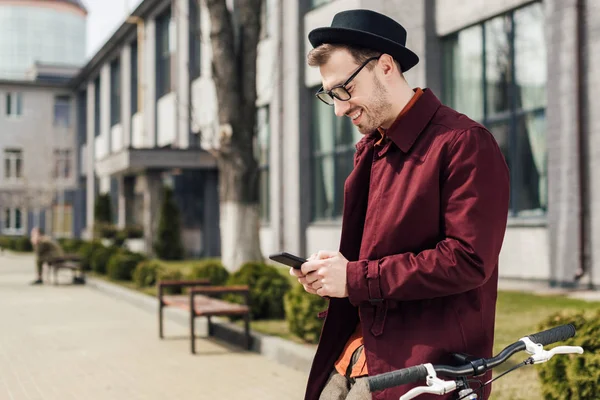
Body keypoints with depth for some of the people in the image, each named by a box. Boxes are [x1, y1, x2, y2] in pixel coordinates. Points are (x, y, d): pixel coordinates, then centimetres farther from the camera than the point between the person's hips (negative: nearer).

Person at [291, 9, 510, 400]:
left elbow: (468, 259, -19)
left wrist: (357, 279, -17)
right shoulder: (370, 149, 14)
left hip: (422, 365, -7)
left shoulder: (464, 143, -12)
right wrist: (331, 269, 1)